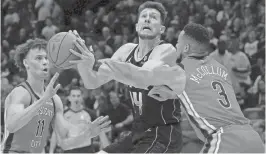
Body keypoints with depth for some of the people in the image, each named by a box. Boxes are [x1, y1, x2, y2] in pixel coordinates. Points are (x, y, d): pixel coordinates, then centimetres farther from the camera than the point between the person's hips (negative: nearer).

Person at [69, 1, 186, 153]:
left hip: (163, 136, -8)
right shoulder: (128, 51, 8)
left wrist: (96, 64, -43)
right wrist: (82, 61, -17)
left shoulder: (167, 51, -14)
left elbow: (143, 77, -34)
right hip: (139, 134, 8)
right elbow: (92, 82, 6)